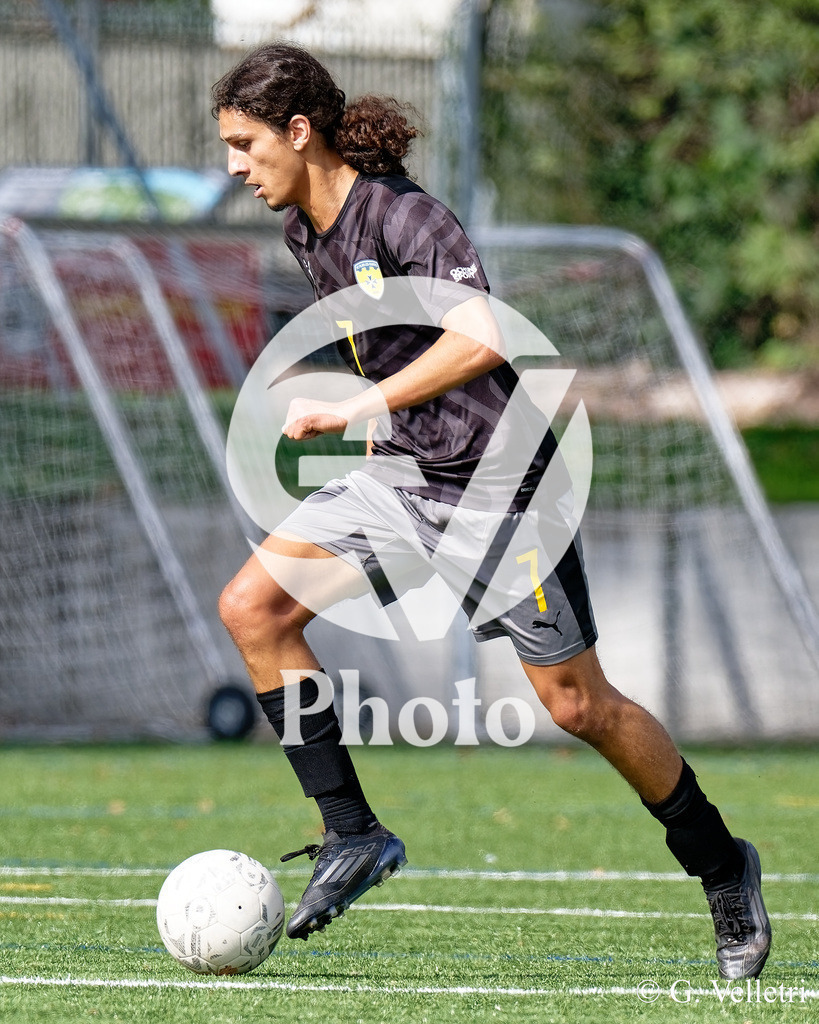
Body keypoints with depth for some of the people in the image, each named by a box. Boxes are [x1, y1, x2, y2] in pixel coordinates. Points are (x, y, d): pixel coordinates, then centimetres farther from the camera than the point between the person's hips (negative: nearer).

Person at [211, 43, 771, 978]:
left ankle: (722, 867, 20)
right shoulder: (303, 227, 5)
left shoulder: (403, 217, -22)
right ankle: (352, 834, -4)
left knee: (579, 706, 0)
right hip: (400, 477, 8)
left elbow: (479, 339, -37)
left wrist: (357, 408, -34)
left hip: (494, 487, -8)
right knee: (251, 605, -8)